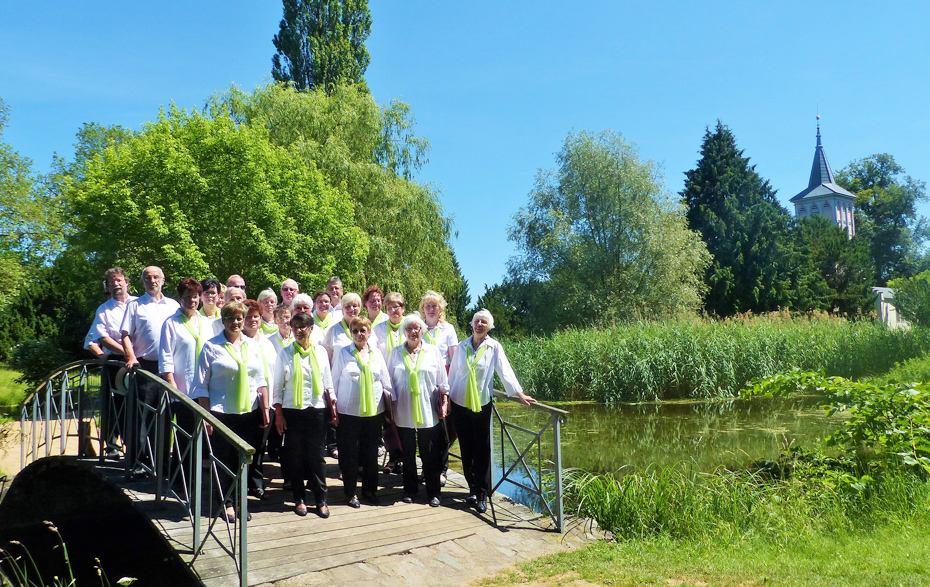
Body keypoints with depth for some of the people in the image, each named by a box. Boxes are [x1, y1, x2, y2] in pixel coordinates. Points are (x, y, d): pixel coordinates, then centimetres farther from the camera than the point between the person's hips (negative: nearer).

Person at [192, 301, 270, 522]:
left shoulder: (252, 346, 10)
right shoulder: (211, 347, -2)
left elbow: (261, 380, 13)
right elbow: (202, 385, -3)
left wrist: (265, 407, 7)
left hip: (249, 412, 3)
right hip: (221, 412, -3)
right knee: (224, 459, 3)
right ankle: (226, 503, 18)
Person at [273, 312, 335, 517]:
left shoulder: (320, 352, 5)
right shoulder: (285, 353, 1)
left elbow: (328, 382, 11)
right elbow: (277, 386, 2)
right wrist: (278, 414, -3)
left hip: (317, 410, 0)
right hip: (292, 410, 0)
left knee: (316, 455, 2)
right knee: (295, 455, 6)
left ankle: (321, 500, 11)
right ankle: (299, 499, 18)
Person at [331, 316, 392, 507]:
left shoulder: (376, 354, 6)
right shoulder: (343, 353, 0)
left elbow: (386, 381, 12)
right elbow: (334, 381, 3)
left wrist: (388, 402, 11)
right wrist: (334, 406, -1)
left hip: (374, 411, 2)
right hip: (348, 411, -2)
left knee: (371, 453, 9)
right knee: (349, 453, 3)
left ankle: (369, 490, 24)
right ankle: (350, 493, 17)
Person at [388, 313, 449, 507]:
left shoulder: (433, 351, 4)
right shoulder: (396, 353, 5)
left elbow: (442, 382, 7)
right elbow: (390, 382, 8)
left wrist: (443, 404, 2)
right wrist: (391, 407, 4)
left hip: (428, 413, -1)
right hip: (404, 413, 1)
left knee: (431, 455, 3)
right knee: (408, 453, 10)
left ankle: (433, 492, 15)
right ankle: (410, 490, 24)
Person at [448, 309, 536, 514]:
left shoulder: (494, 347, -2)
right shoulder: (462, 346, 5)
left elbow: (505, 372, -7)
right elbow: (453, 373, 11)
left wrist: (519, 393, -16)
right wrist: (446, 397, 12)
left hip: (482, 404, -2)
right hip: (460, 403, 2)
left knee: (482, 451, -3)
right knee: (466, 449, 7)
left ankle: (482, 495, 3)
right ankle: (473, 488, 20)